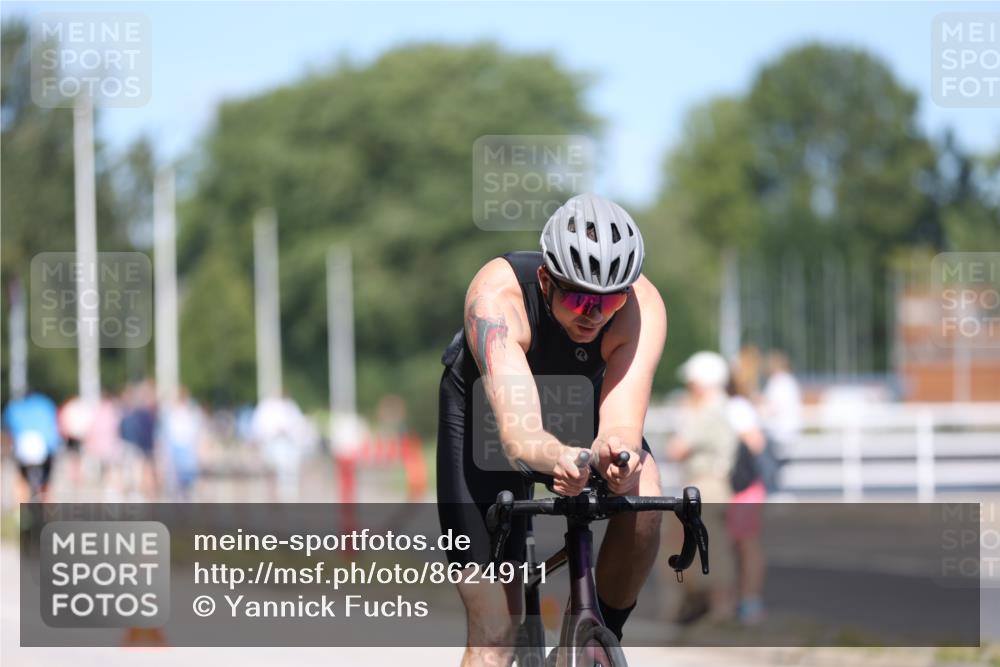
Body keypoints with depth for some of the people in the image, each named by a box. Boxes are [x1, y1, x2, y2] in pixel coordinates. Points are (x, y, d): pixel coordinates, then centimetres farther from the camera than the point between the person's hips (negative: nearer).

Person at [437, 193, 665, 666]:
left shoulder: (642, 305, -32)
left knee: (642, 500, -30)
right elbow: (516, 434, -49)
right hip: (487, 409, -2)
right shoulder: (497, 295, -39)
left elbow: (621, 423, -41)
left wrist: (615, 451, -66)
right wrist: (558, 459, -71)